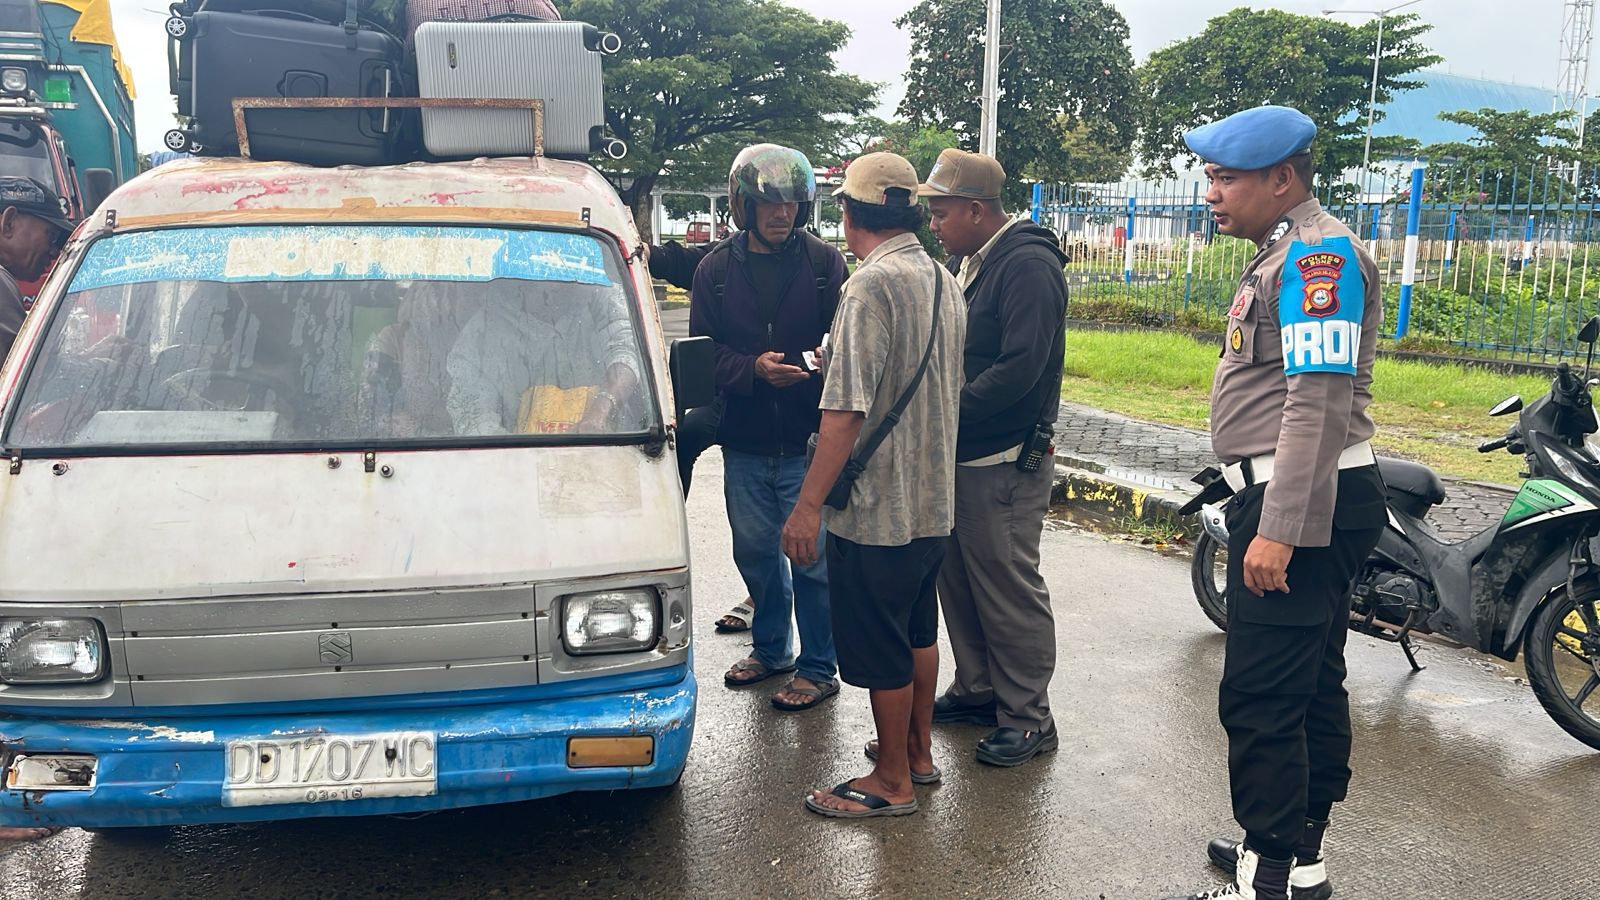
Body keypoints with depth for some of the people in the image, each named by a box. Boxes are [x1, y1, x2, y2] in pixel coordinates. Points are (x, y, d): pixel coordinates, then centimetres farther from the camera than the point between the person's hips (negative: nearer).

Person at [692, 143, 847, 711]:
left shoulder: (824, 262, -2)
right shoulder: (716, 270, 4)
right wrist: (753, 368, -17)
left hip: (808, 440, -3)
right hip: (744, 441, 4)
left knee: (811, 556, 2)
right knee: (755, 551, 16)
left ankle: (817, 668, 18)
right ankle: (770, 649, 36)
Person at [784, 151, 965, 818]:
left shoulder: (871, 285, -19)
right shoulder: (944, 281, 8)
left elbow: (846, 410, -24)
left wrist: (808, 505, -21)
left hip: (876, 505, -9)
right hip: (934, 499, 9)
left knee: (879, 647, 4)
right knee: (917, 629, 21)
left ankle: (893, 781, 16)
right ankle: (917, 750, 36)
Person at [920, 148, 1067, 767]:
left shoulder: (1028, 266, -16)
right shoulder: (964, 263, 13)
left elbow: (1020, 368, -25)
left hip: (1006, 463, -9)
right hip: (959, 457, 9)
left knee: (1010, 590, -1)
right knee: (959, 581, 17)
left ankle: (1027, 717, 11)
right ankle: (977, 689, 32)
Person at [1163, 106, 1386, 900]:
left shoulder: (1319, 254, -15)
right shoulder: (1286, 254, 18)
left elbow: (1320, 401, -24)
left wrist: (1278, 530, -26)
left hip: (1301, 505, -11)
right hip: (1298, 504, 11)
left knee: (1261, 698, -9)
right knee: (1310, 685, 17)